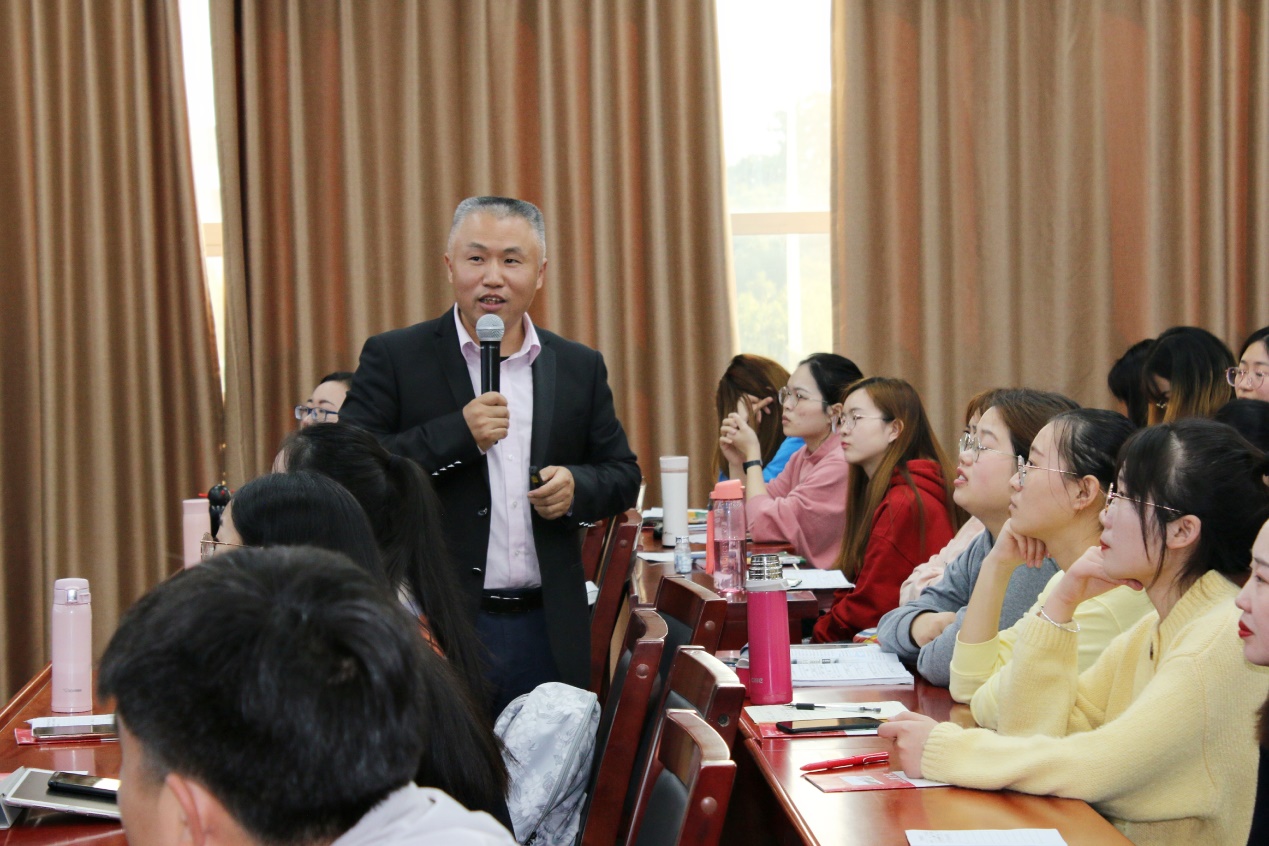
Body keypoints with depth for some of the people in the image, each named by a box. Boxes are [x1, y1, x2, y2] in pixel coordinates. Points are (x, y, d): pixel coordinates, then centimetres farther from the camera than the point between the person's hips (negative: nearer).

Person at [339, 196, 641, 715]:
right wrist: (457, 434, -16)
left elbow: (623, 476, 17)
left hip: (547, 633, 3)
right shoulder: (392, 358, 1)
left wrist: (576, 485, -6)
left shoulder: (580, 368, 11)